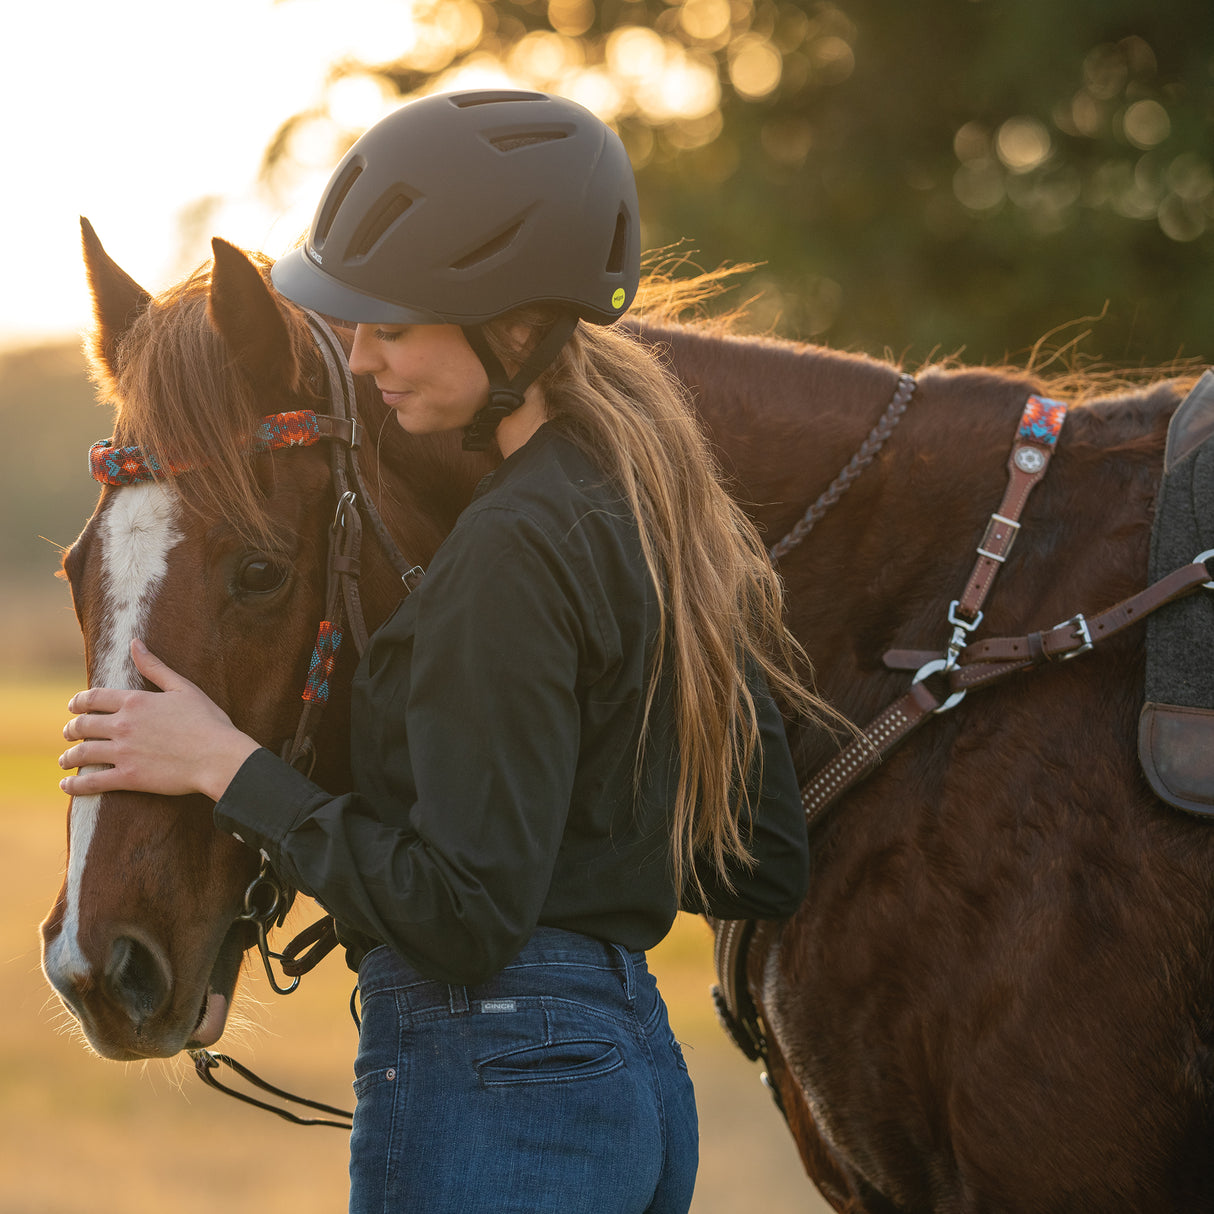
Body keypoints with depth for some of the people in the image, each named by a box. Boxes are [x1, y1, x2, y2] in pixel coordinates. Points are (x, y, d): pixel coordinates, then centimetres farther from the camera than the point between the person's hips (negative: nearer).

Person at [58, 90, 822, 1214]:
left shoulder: (518, 550, -18)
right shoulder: (673, 521, 9)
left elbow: (467, 916, -21)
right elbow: (766, 869, 12)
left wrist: (228, 768, -13)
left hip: (485, 1099, -9)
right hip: (642, 1068, 10)